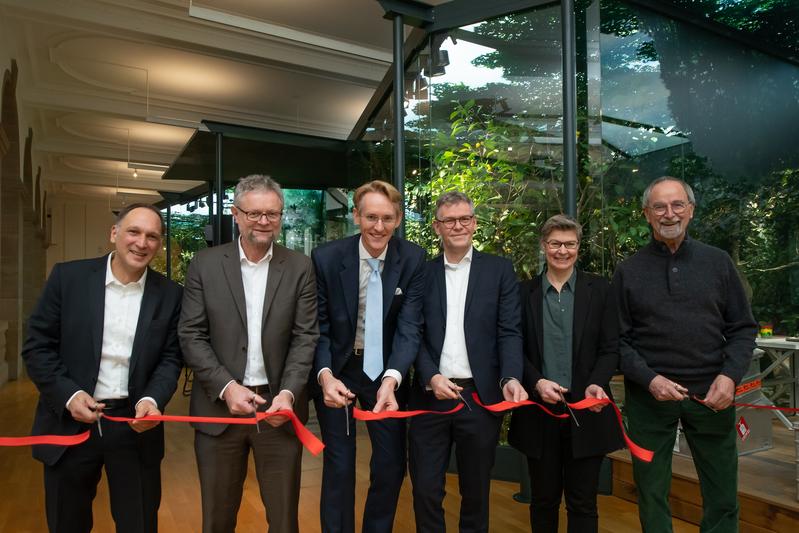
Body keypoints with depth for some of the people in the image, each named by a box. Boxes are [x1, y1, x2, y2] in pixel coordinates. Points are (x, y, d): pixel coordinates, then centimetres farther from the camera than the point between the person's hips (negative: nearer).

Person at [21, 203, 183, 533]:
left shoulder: (169, 294, -1)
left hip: (135, 422, 1)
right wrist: (68, 394, -13)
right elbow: (37, 346, -2)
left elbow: (171, 358, 2)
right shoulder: (68, 276, -4)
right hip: (70, 421, 0)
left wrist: (152, 399, -15)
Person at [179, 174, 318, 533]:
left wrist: (289, 393, -15)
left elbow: (305, 337, -3)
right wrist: (226, 387, -13)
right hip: (220, 405, 1)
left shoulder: (299, 268, 0)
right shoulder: (205, 264, 0)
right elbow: (191, 335, -2)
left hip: (279, 405, 0)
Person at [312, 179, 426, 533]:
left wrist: (391, 379, -32)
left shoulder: (413, 259, -12)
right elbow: (318, 325, -9)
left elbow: (410, 326, -16)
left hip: (387, 371, 2)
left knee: (392, 466, 11)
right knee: (339, 467, 7)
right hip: (337, 370, -1)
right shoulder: (326, 257, -14)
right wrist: (325, 375, -26)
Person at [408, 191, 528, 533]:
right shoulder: (421, 272, 7)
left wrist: (510, 378, -18)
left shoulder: (499, 270, 4)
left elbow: (509, 332, -3)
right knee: (425, 490, 9)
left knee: (476, 491, 14)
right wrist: (431, 377, -12)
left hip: (481, 396, 0)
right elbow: (414, 334, 3)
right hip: (430, 395, 1)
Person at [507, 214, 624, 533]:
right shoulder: (525, 292, 4)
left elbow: (611, 348, 0)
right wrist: (537, 382, -14)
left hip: (586, 410, 0)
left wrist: (596, 384, -17)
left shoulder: (600, 290, 4)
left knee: (583, 502, 9)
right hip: (539, 410, 1)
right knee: (543, 499, 13)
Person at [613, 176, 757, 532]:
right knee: (651, 493, 11)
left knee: (723, 498, 12)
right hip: (649, 396, -1)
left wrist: (730, 375, -9)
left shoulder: (718, 262, 5)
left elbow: (743, 328, 5)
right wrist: (649, 379, -14)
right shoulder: (627, 272, 0)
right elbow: (618, 339, -1)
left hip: (711, 395, 2)